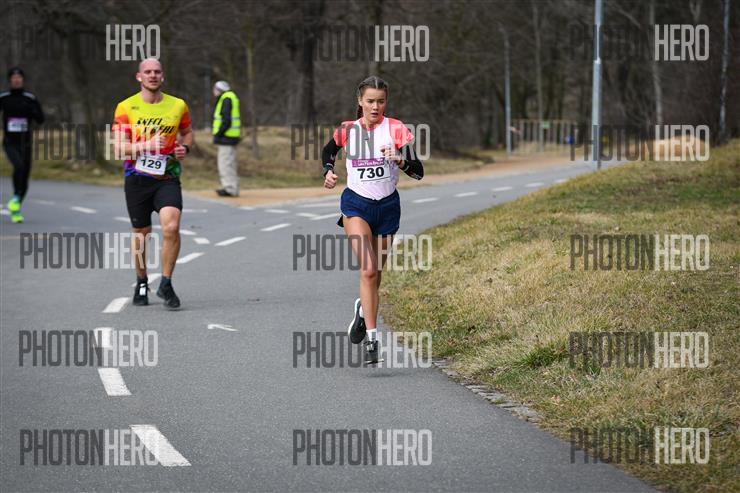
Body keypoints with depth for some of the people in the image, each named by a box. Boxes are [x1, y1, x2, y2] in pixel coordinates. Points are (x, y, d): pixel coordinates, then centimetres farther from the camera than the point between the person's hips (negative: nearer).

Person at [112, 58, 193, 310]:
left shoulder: (178, 105, 5)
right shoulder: (126, 107, -2)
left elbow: (187, 132, 23)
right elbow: (119, 147, -7)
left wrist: (184, 148, 1)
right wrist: (147, 145, -23)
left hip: (168, 178, 0)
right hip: (137, 178, 0)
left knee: (171, 227, -20)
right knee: (141, 233, 9)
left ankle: (166, 284, -5)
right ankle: (141, 284, 32)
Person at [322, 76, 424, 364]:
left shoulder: (396, 130, -7)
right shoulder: (347, 130, -2)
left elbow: (418, 172, -12)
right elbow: (329, 150, 21)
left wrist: (400, 161, -31)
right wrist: (329, 171, 3)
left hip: (388, 206, 1)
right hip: (356, 204, -1)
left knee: (375, 273, 11)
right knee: (368, 270, -19)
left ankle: (364, 310, 45)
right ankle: (371, 338, -21)